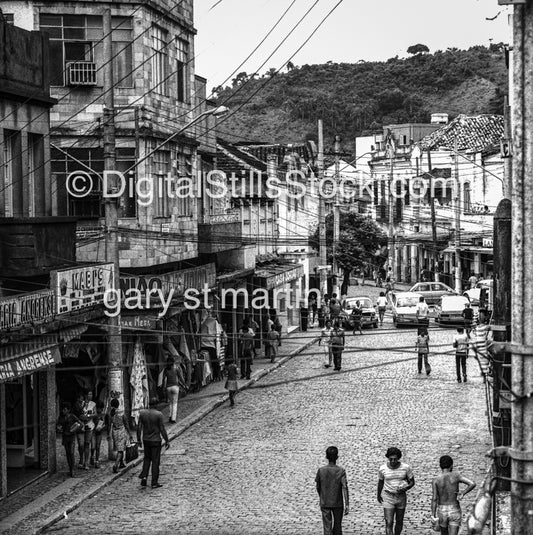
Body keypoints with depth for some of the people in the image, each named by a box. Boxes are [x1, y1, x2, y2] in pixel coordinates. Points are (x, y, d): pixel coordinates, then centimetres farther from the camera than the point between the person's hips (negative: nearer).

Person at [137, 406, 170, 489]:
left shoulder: (142, 413, -6)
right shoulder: (159, 414, -15)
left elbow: (139, 427, -2)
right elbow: (162, 429, -12)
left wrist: (139, 439, 11)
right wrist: (166, 441, -1)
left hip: (146, 440, 3)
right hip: (156, 440, -3)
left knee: (147, 458, 22)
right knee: (155, 461, 6)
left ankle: (144, 476, 8)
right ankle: (154, 483, 9)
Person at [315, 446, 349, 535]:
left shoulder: (321, 470, -5)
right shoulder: (341, 471, -9)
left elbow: (318, 487, 5)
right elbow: (344, 488, -14)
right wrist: (347, 504, -13)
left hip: (325, 503, 0)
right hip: (338, 503, 0)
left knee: (327, 528, -1)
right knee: (337, 526, 15)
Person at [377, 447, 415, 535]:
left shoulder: (406, 467, -13)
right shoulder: (383, 468, -12)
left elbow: (412, 482, -4)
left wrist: (405, 489, -25)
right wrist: (378, 495, 20)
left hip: (401, 497, 2)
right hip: (388, 497, -2)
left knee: (399, 522, 17)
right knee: (389, 523, -11)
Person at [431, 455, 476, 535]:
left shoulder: (436, 480, -6)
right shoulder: (455, 476, -5)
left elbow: (434, 499, -11)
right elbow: (472, 484, -11)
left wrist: (433, 515, -10)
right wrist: (462, 493, -2)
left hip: (442, 511, 1)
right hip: (455, 510, -1)